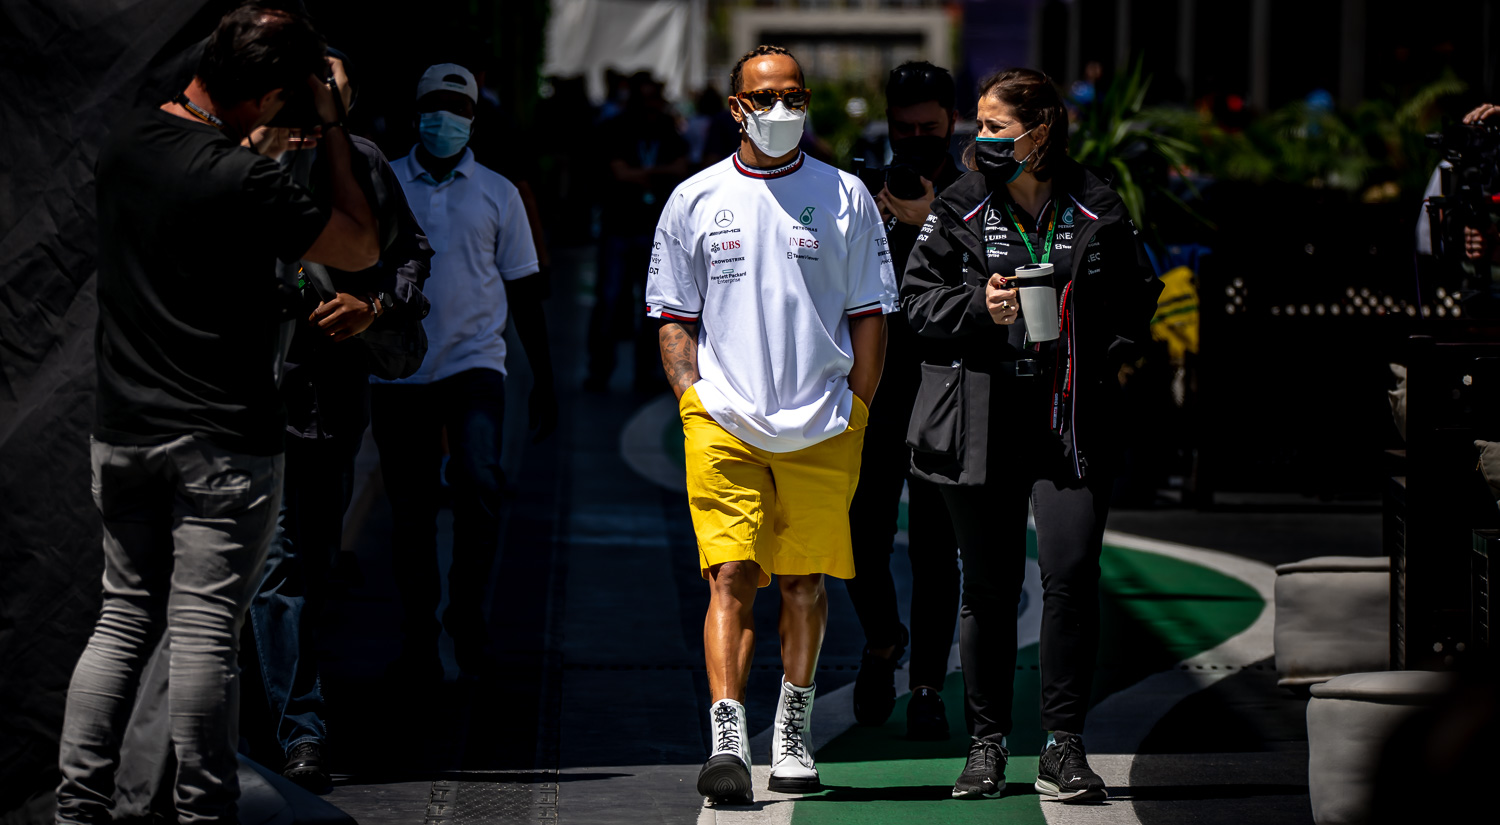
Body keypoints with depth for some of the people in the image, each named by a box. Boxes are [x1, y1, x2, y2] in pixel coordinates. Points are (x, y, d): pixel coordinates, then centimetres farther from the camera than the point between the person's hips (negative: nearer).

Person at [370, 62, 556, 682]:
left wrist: (543, 379, 8)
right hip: (399, 370, 1)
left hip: (474, 360, -1)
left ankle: (468, 615, -7)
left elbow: (524, 291, 11)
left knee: (478, 480, -22)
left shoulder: (497, 194, 8)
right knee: (410, 509, 3)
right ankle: (418, 640, 13)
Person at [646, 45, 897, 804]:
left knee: (804, 582, 5)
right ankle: (727, 738, -15)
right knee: (731, 576, -11)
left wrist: (855, 409, 3)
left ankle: (794, 733, 20)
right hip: (723, 423, -1)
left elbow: (869, 315, 9)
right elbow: (674, 316, 11)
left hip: (821, 426, 1)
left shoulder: (845, 198, 7)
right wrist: (693, 393, -1)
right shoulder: (695, 200, 7)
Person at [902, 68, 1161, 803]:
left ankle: (1063, 746, -2)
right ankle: (987, 743, 18)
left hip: (1072, 422, -1)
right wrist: (978, 306, -11)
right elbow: (916, 296, 6)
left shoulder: (1097, 212, 3)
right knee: (989, 586, 6)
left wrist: (1112, 352, 0)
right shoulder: (960, 209, 3)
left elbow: (1137, 295, 15)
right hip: (980, 419, 1)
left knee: (1072, 572, -13)